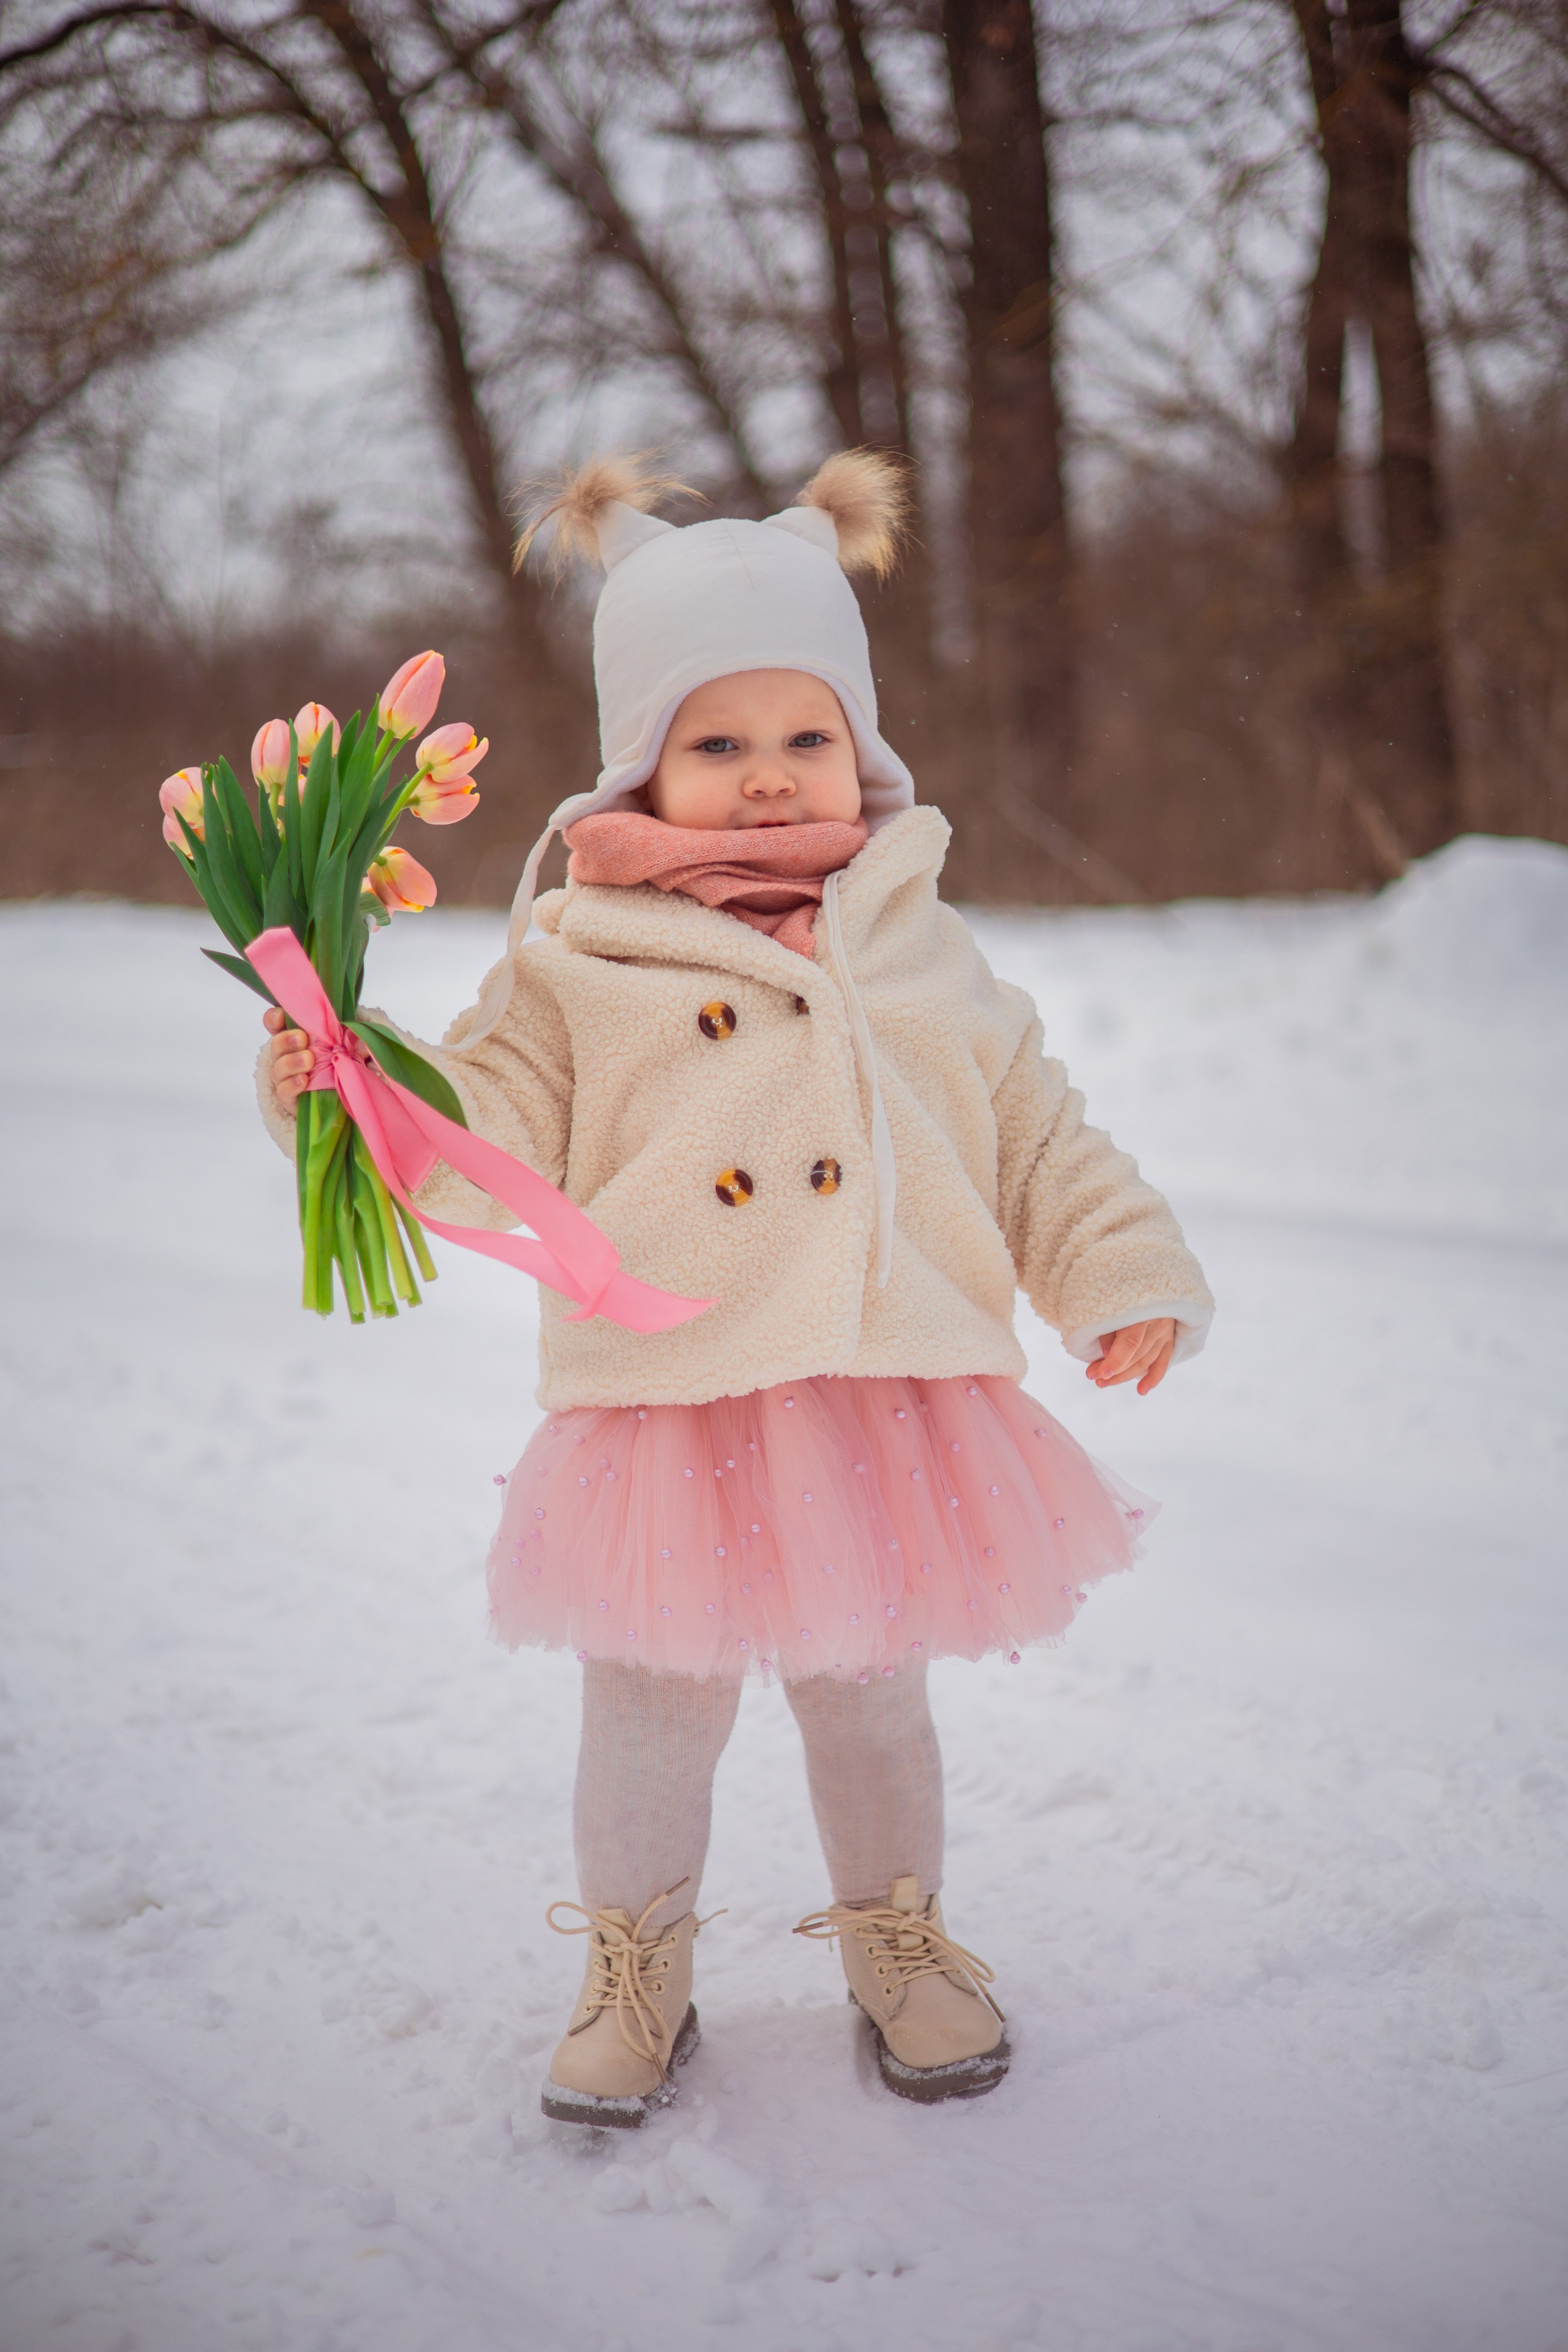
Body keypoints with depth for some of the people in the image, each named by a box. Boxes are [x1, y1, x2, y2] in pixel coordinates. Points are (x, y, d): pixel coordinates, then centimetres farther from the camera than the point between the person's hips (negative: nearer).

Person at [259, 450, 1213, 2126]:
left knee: (870, 1696, 16)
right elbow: (490, 1138, -4)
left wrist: (1122, 1277, 8)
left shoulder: (916, 947, 8)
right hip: (672, 1412, -2)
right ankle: (636, 1971, 33)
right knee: (649, 1718, 9)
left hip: (888, 1405, 2)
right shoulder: (580, 962, -1)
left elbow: (1033, 1132, 14)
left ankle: (898, 1941, 40)